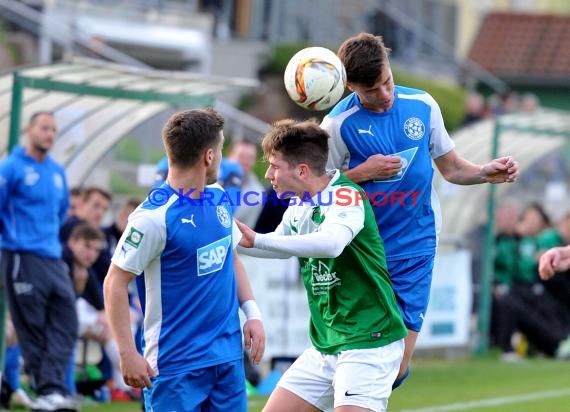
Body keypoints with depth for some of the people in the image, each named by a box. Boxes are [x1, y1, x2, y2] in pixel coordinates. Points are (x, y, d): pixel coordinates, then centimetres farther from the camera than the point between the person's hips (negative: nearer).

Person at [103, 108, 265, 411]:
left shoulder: (218, 198, 5)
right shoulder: (154, 216, -18)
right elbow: (114, 284, -14)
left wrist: (252, 312, 8)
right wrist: (128, 354, -17)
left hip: (228, 354, 7)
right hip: (176, 364, -7)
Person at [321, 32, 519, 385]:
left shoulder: (422, 105, 1)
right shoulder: (339, 125, -8)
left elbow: (452, 168, 11)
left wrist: (487, 172, -8)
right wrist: (363, 173, -17)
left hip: (414, 249, 2)